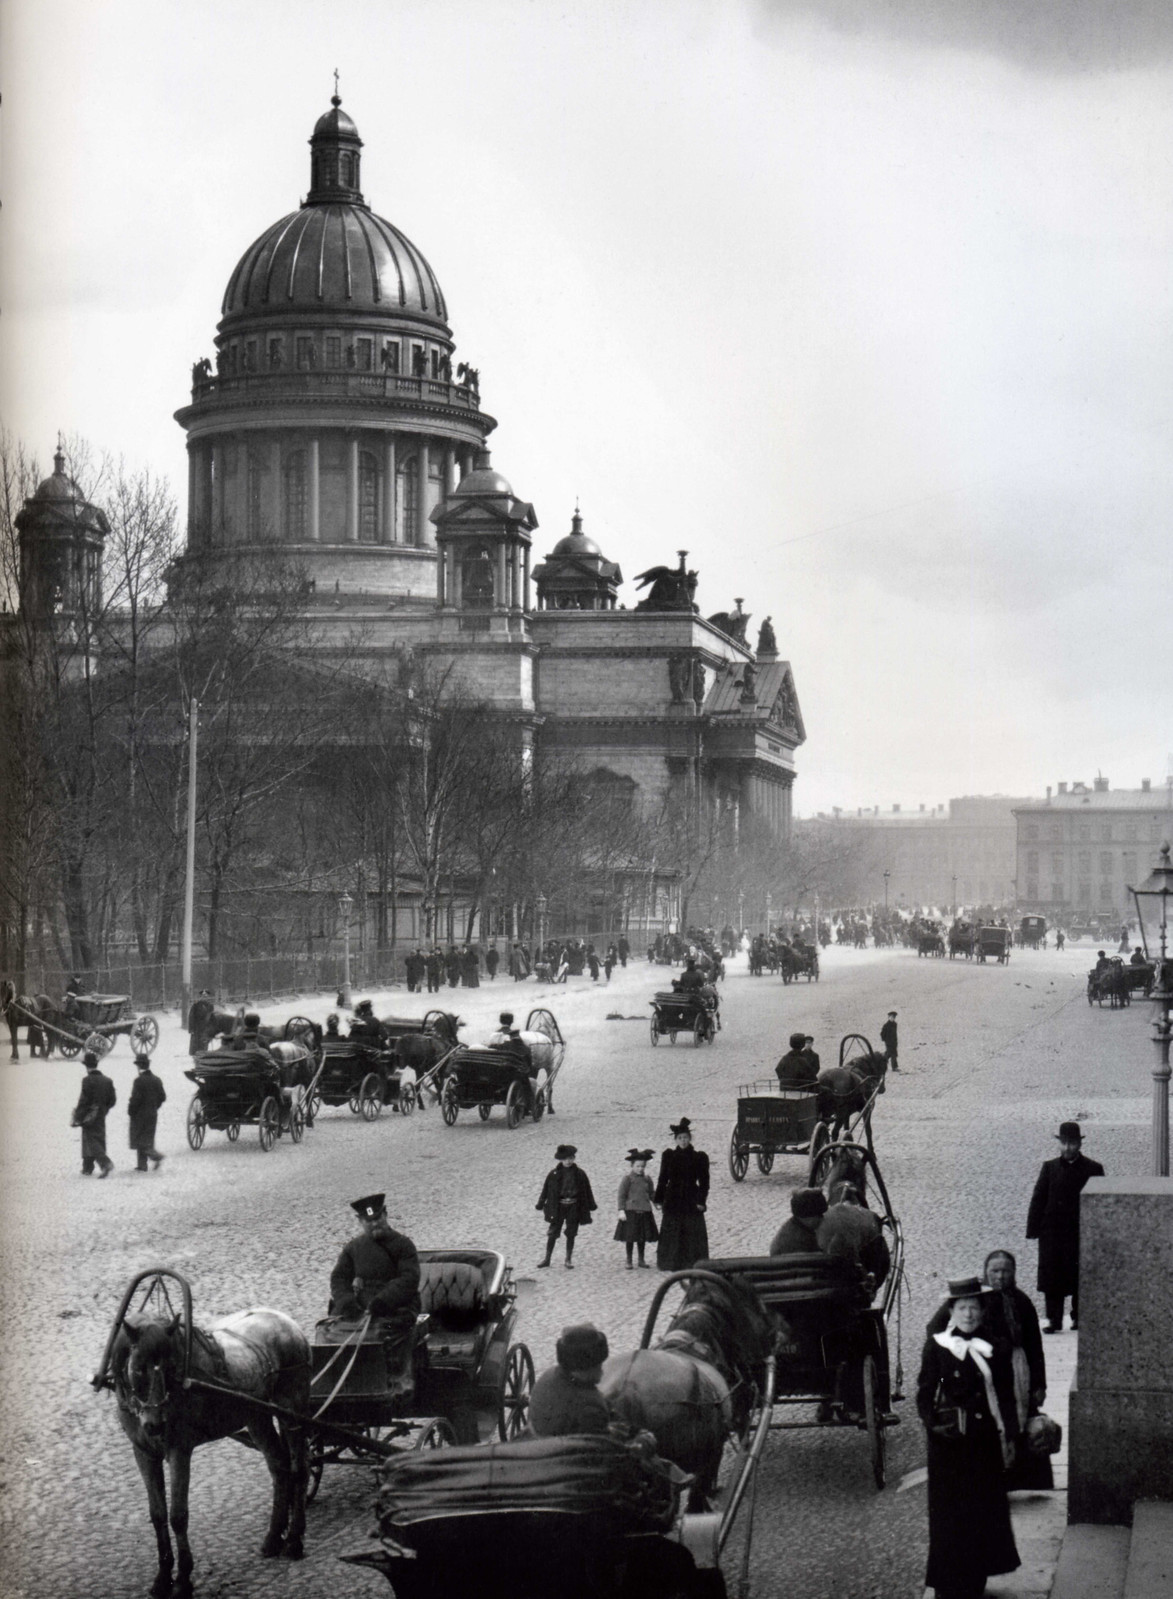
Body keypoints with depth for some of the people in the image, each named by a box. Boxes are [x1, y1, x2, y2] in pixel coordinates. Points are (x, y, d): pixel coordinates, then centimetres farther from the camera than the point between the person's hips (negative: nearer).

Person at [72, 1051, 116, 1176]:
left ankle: (106, 1163, -21)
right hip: (101, 1117, 7)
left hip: (89, 1117, -7)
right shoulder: (107, 1080, 3)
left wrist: (77, 1118, -9)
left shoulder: (87, 1081, -16)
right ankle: (87, 1168, 24)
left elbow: (83, 1100, -17)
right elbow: (112, 1100, 5)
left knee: (91, 1142, -3)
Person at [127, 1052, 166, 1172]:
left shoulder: (139, 1081, -17)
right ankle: (142, 1164, 16)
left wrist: (130, 1111, -5)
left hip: (140, 1114, -7)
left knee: (139, 1140, 0)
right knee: (147, 1139, 13)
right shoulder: (156, 1080, 4)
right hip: (152, 1115, 7)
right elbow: (162, 1096, 8)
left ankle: (156, 1157, -19)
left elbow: (135, 1099, -19)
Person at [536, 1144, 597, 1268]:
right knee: (552, 1233, 4)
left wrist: (590, 1206, 7)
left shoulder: (580, 1174, -2)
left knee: (571, 1234, 6)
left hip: (574, 1208, 0)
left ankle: (569, 1260, 18)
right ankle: (547, 1259, 15)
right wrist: (540, 1205, 2)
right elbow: (546, 1190, 3)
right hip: (558, 1207, 0)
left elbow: (587, 1191, 6)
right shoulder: (554, 1174, -3)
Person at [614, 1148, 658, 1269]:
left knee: (643, 1236, 11)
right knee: (630, 1237, 0)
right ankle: (629, 1261, 11)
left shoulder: (647, 1179, 7)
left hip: (644, 1212, 4)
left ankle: (641, 1259, 23)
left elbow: (651, 1194, 15)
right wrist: (621, 1210, -13)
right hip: (630, 1211, -4)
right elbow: (621, 1195, -8)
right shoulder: (627, 1178, -6)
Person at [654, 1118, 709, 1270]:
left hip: (691, 1200, -1)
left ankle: (692, 1262, 4)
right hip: (672, 1200, 1)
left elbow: (704, 1182, 0)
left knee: (693, 1233, -2)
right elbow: (662, 1179, 7)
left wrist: (701, 1200, -8)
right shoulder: (668, 1156, 4)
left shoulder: (699, 1157, -1)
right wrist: (658, 1199, 3)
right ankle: (673, 1263, 11)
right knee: (672, 1233, 3)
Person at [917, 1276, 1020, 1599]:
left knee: (986, 1509, 8)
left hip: (985, 1440, 3)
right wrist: (933, 1423, -15)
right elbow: (925, 1392, -1)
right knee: (949, 1511, 1)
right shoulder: (936, 1346, -2)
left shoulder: (995, 1348, 4)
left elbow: (1006, 1396, 8)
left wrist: (1009, 1436, 5)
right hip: (949, 1441, -2)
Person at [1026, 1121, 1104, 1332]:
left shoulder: (1093, 1169, 3)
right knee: (1052, 1276, -1)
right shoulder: (1050, 1167, 7)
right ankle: (1054, 1320, 4)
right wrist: (1034, 1228, -2)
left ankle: (1079, 1317, 16)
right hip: (1052, 1232, 1)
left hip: (1081, 1233, -1)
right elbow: (1038, 1199, 5)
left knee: (1080, 1276, 2)